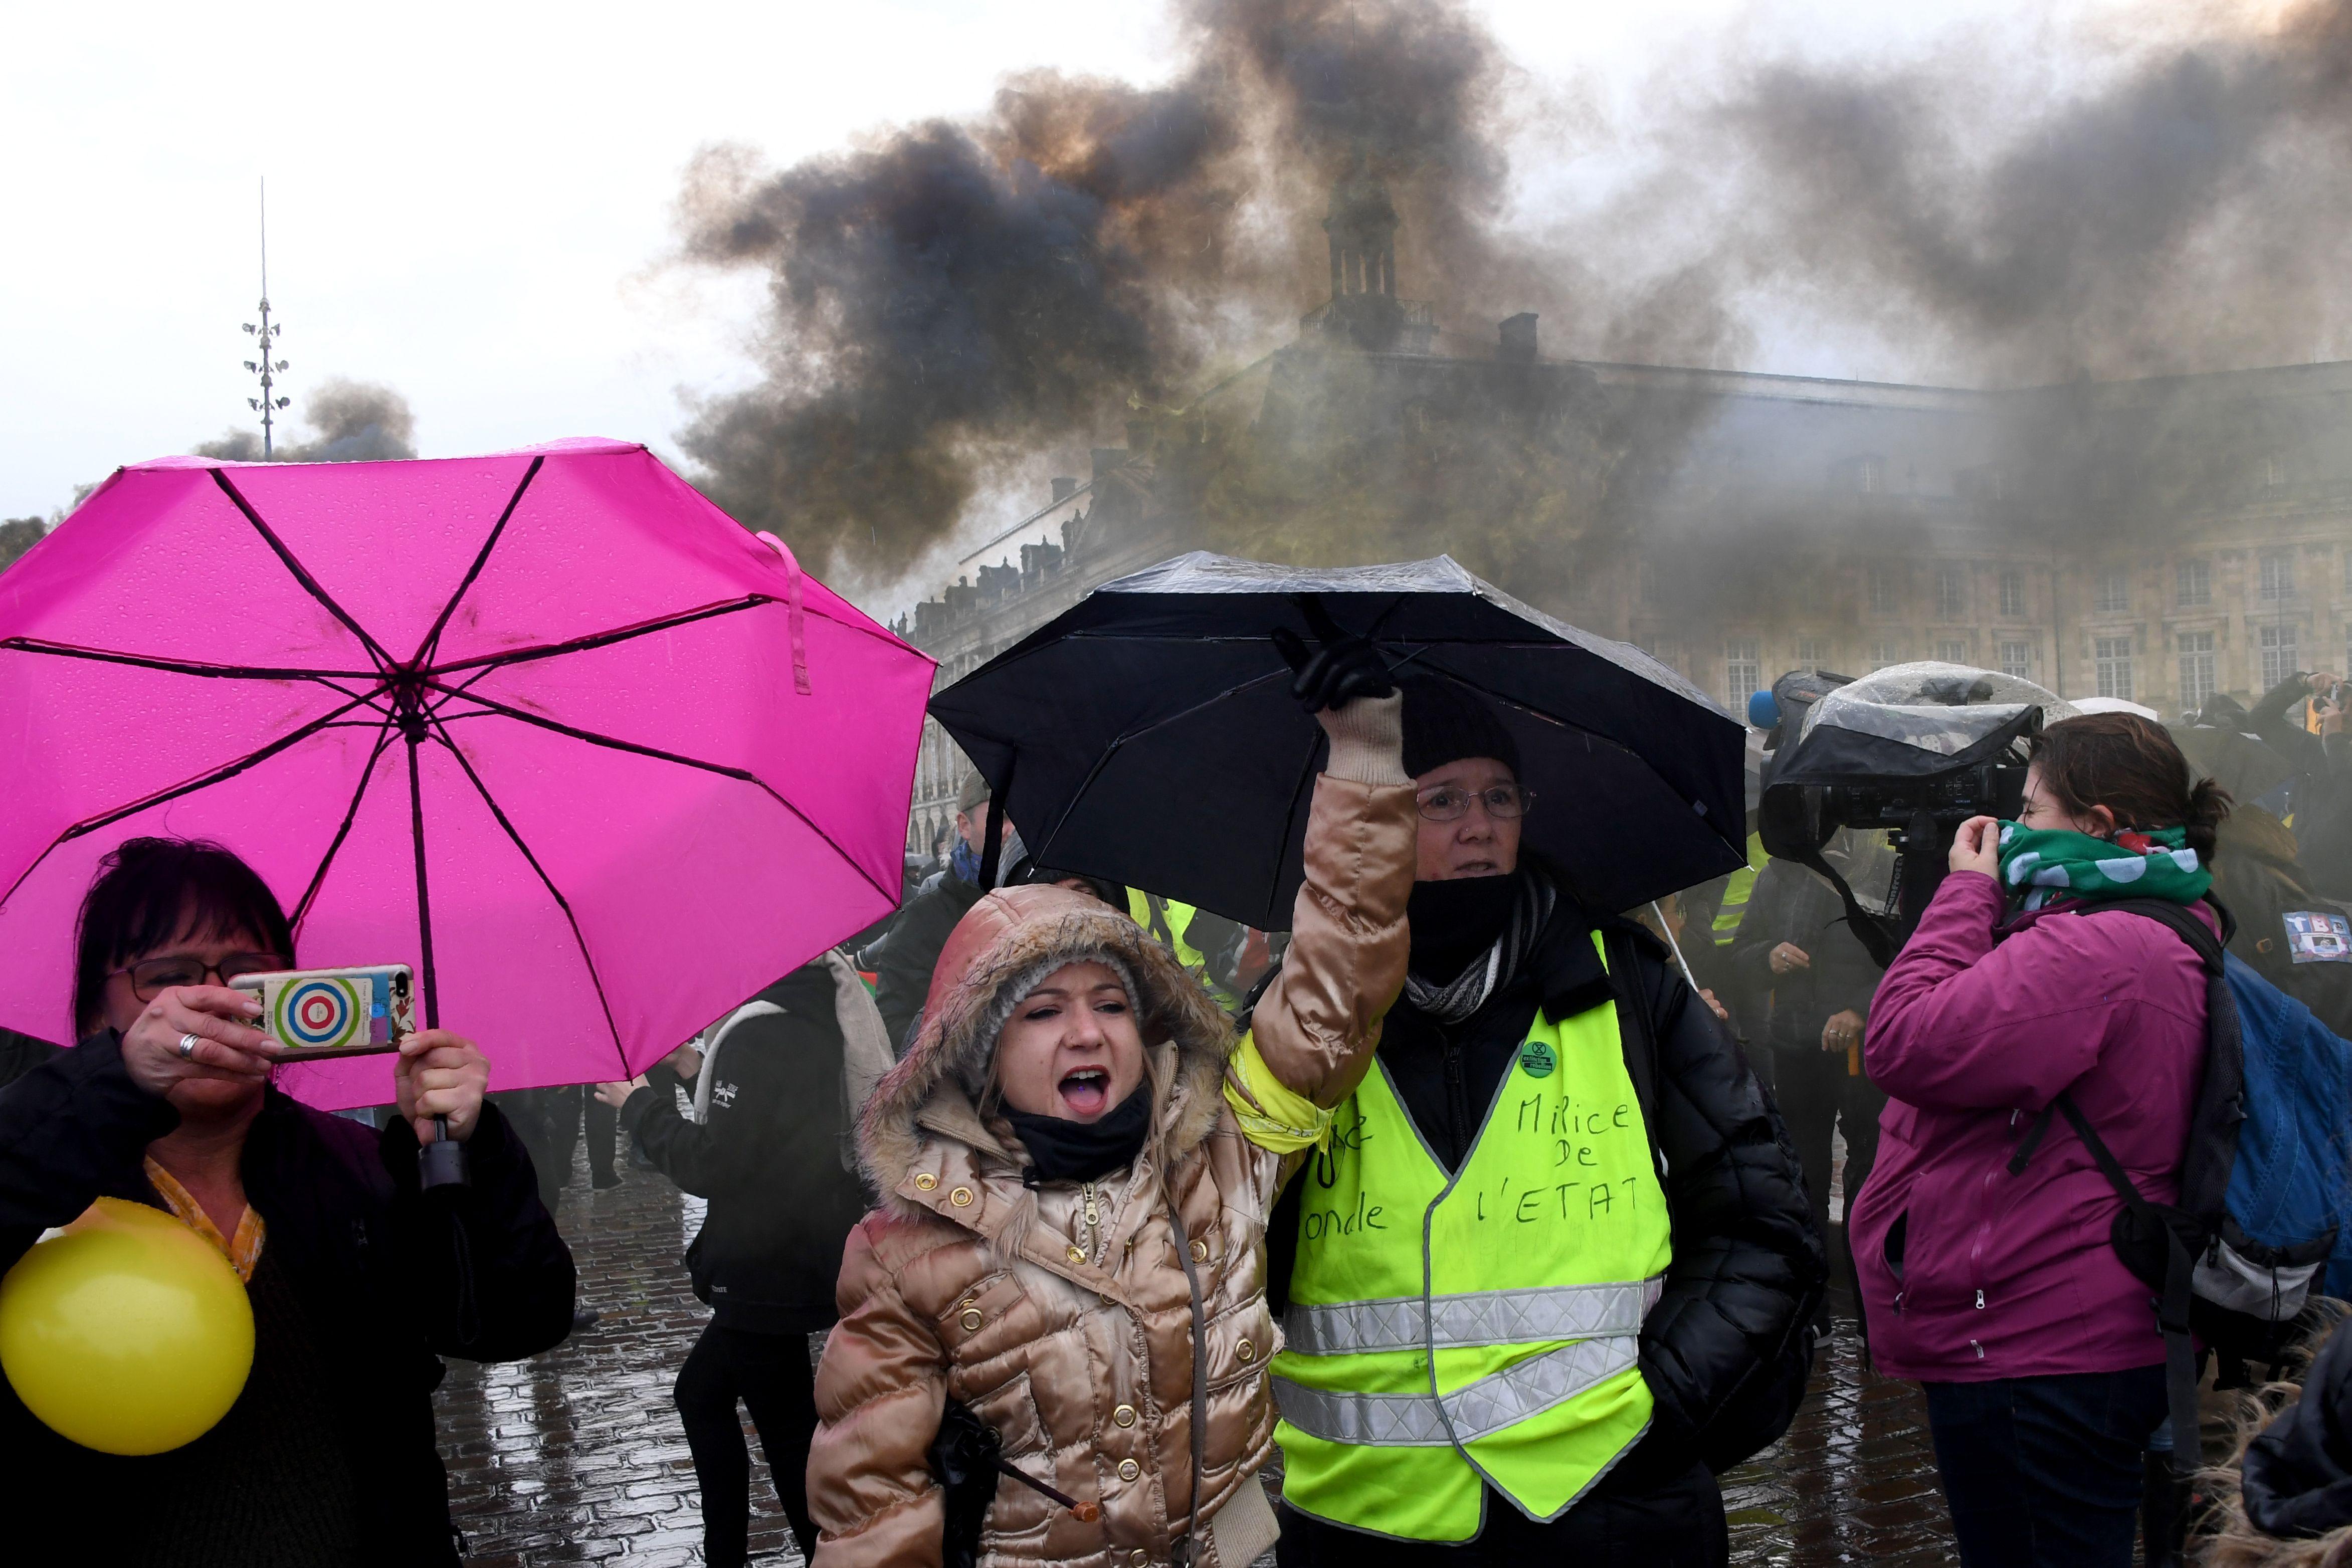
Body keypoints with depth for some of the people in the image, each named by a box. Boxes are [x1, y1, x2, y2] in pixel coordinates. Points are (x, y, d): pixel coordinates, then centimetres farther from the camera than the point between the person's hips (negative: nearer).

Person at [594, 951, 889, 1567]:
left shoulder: (758, 1034, -22)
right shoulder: (811, 1016, 7)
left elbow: (712, 1165, -22)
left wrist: (640, 1105, -9)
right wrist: (700, 1075, 10)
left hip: (768, 1278, -10)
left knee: (788, 1436, 0)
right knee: (702, 1391, 22)